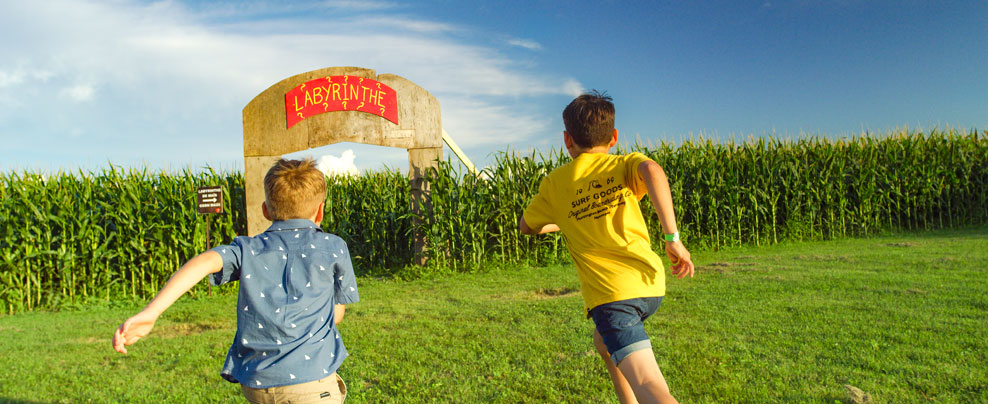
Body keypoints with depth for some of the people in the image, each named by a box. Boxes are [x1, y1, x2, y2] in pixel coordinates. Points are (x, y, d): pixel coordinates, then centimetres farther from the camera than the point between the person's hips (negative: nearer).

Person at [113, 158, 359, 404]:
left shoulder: (247, 249, 6)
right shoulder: (333, 247, 2)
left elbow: (206, 262, -14)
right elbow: (337, 314, 9)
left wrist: (149, 313, -22)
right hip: (309, 382, -4)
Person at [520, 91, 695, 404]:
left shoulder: (554, 183, 8)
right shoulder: (625, 165, 7)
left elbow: (527, 226, 23)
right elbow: (652, 170, -18)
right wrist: (673, 237, -20)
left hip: (610, 292, -4)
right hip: (650, 284, 4)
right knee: (603, 342, 33)